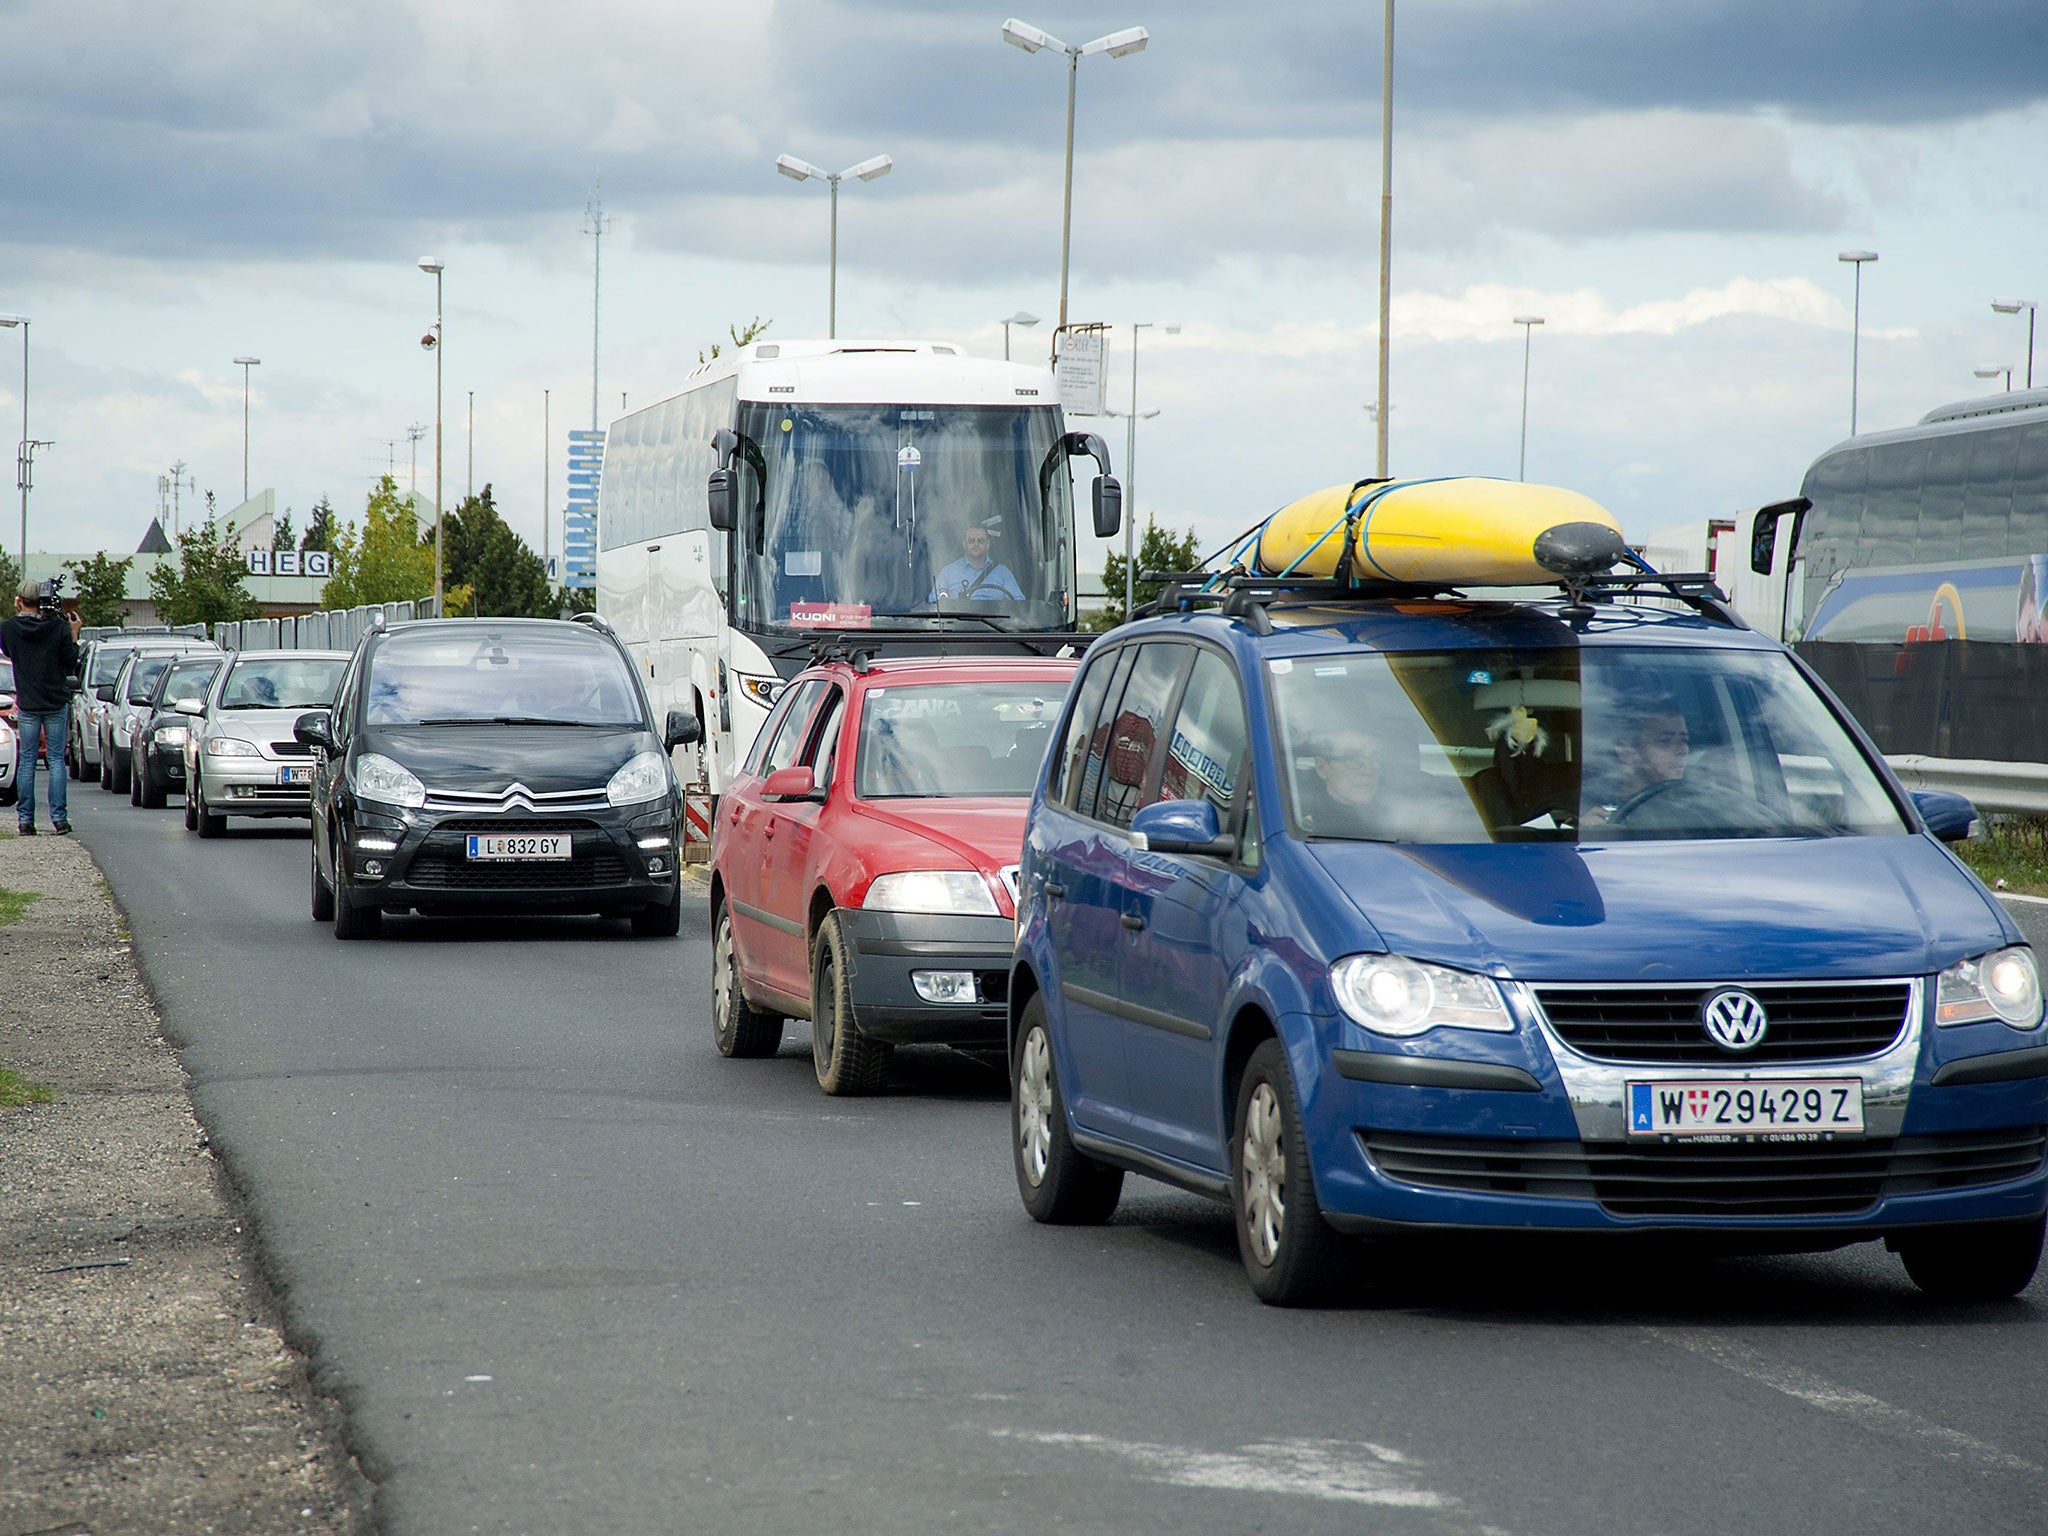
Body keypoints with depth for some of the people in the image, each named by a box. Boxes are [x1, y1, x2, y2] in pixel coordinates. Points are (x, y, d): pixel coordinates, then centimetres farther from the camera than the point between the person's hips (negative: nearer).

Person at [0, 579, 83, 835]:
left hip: (27, 704, 1)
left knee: (27, 761, 7)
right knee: (56, 759, 4)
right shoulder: (59, 627, -9)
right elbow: (71, 664, -4)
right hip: (56, 703, -1)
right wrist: (73, 636, 8)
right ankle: (59, 818, -1)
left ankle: (25, 819, 4)